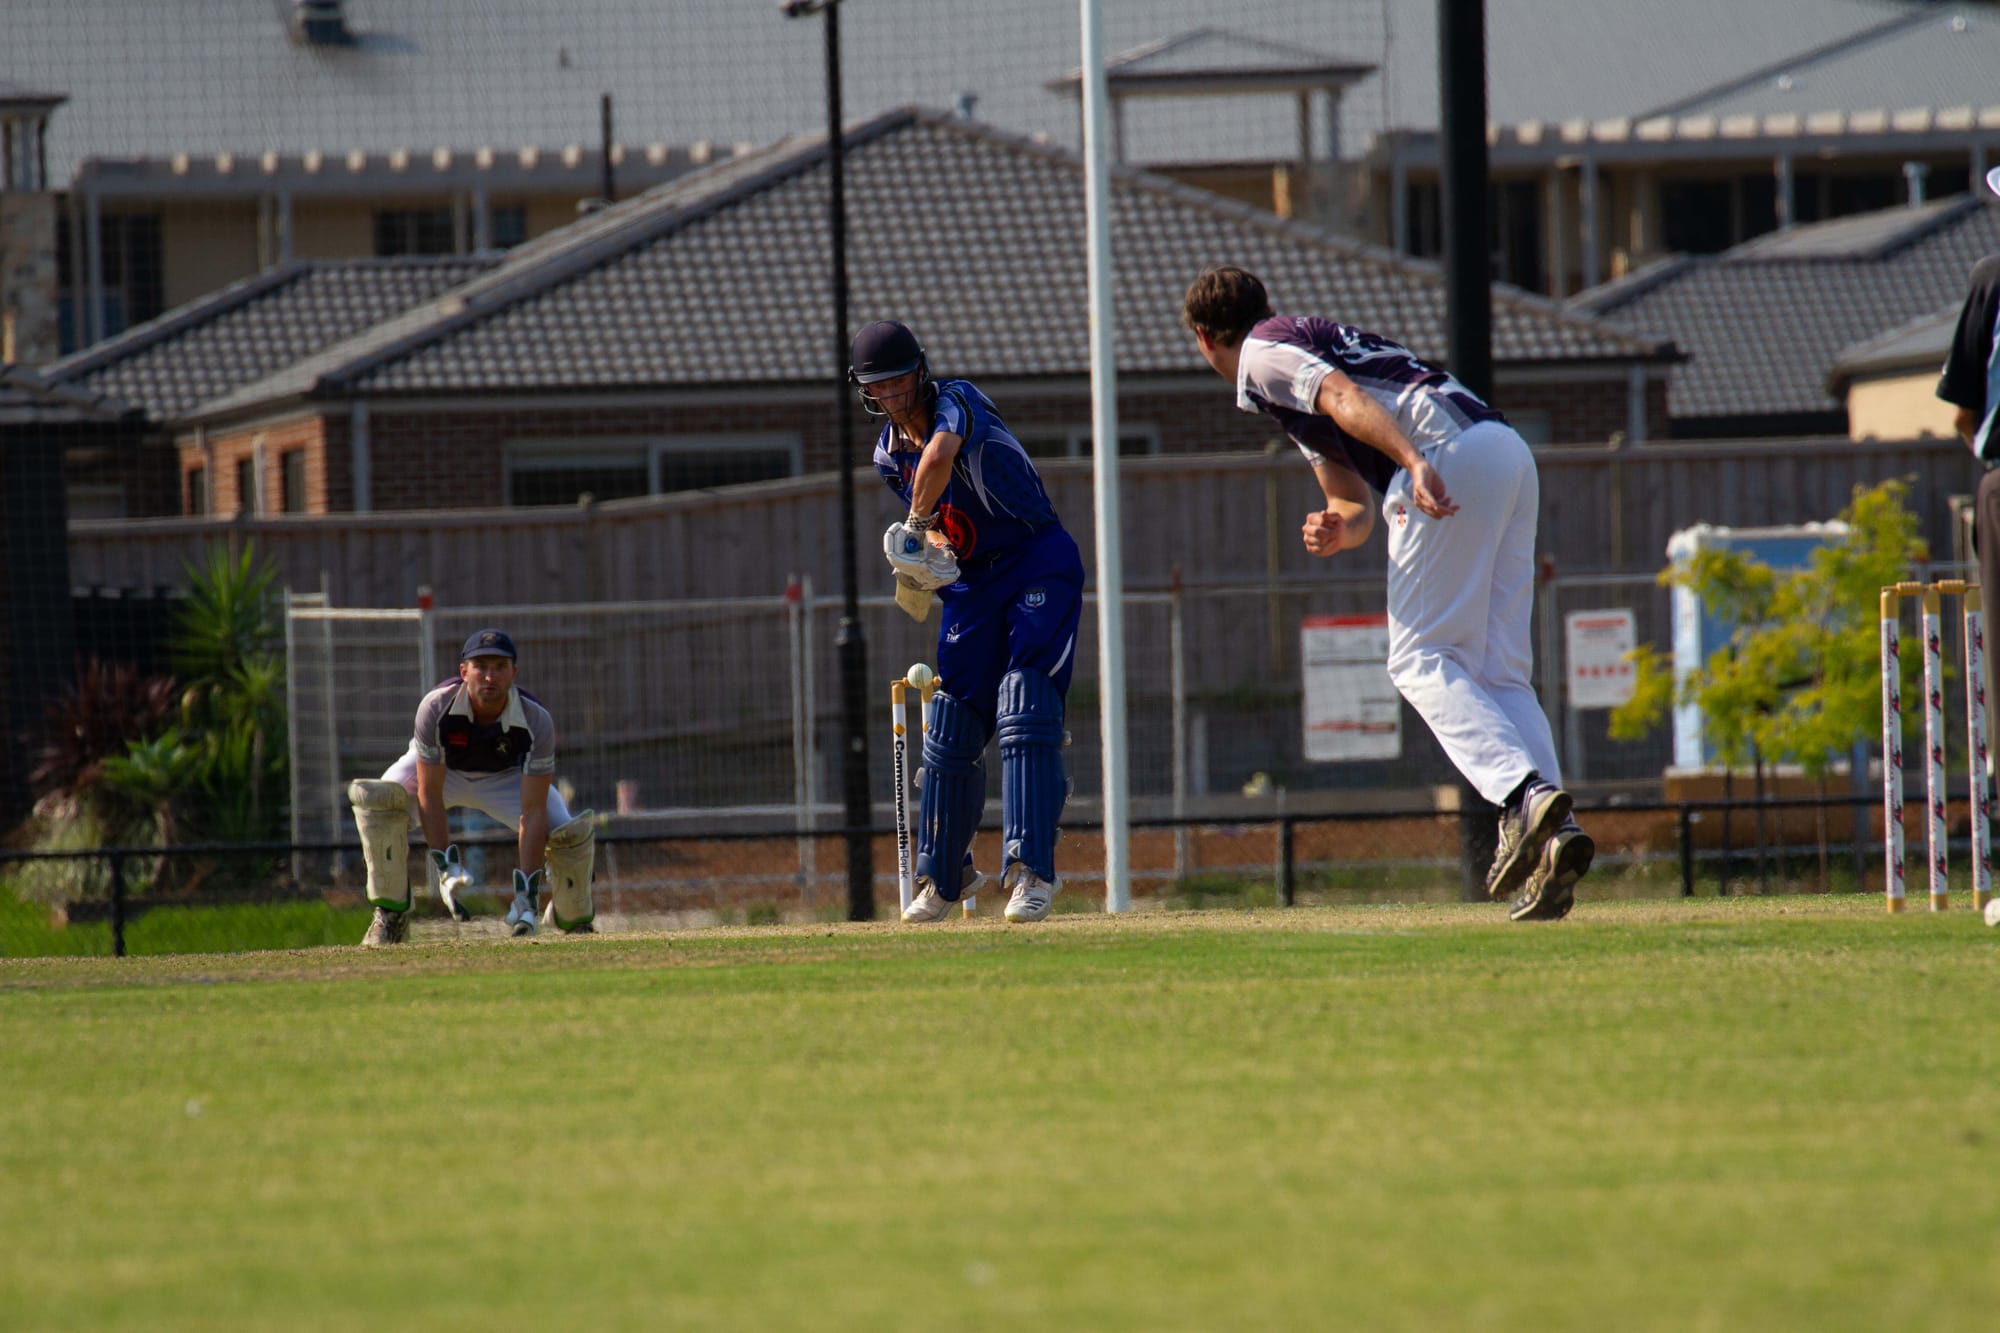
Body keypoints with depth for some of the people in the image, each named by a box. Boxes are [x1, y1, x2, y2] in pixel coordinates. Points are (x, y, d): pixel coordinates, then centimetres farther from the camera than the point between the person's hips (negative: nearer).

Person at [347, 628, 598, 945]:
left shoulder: (537, 722, -31)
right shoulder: (435, 708, -34)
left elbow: (533, 811, -31)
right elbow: (429, 795, -28)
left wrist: (526, 890, -37)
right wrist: (445, 867, -35)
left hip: (507, 776, 1)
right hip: (440, 771, -1)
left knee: (572, 833, -24)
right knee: (378, 797, -33)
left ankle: (573, 919, 9)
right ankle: (391, 914, -17)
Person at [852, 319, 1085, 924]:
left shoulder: (956, 400, -16)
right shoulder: (888, 455, 5)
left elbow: (939, 457, -38)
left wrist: (917, 523, -25)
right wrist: (927, 539, -7)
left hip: (1039, 563, -7)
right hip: (970, 582, 7)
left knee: (1024, 716, -18)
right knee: (950, 729, 6)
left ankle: (1031, 870, -21)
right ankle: (944, 876, 20)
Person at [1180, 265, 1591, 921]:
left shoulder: (1262, 353, 8)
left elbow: (1344, 397, -12)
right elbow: (1358, 504, 32)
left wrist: (1415, 462, -27)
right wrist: (1339, 530, 8)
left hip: (1450, 451, -8)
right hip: (1509, 450, 8)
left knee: (1420, 658, -6)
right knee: (1498, 674, 5)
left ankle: (1524, 794, -27)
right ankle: (1554, 839, -12)